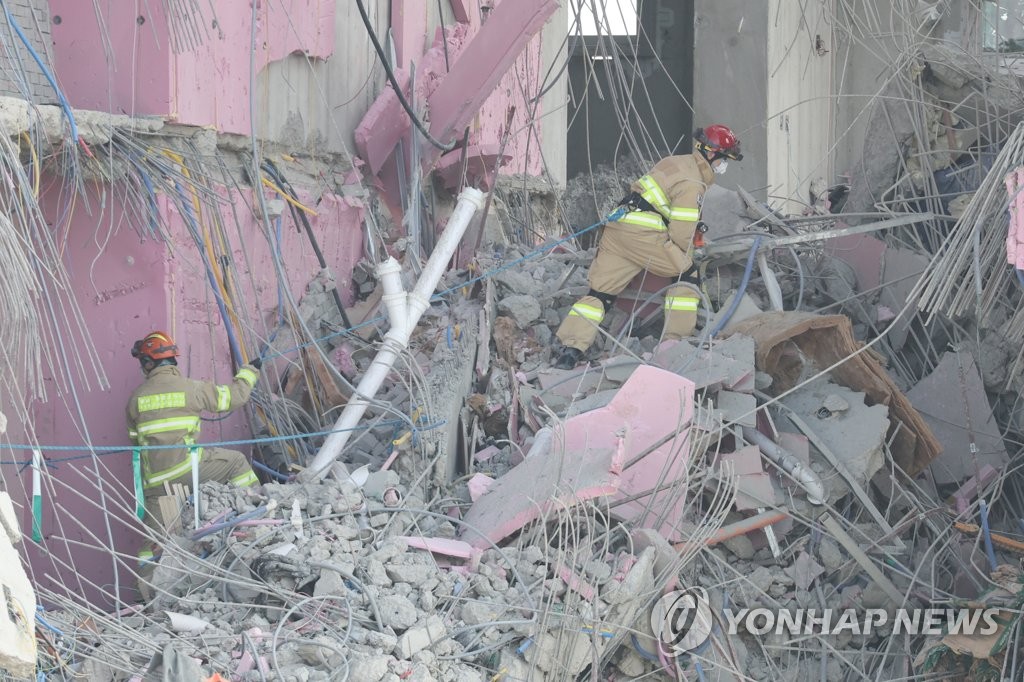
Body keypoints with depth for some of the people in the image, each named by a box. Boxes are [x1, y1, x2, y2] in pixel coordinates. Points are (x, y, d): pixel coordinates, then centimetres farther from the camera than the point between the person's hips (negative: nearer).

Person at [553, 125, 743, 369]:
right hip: (642, 233, -9)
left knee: (600, 292, 3)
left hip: (616, 228, 9)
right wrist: (686, 255, 11)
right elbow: (681, 234, -9)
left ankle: (571, 349, -7)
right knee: (686, 274, 6)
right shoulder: (692, 183, -7)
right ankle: (675, 340, 5)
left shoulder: (676, 162, 22)